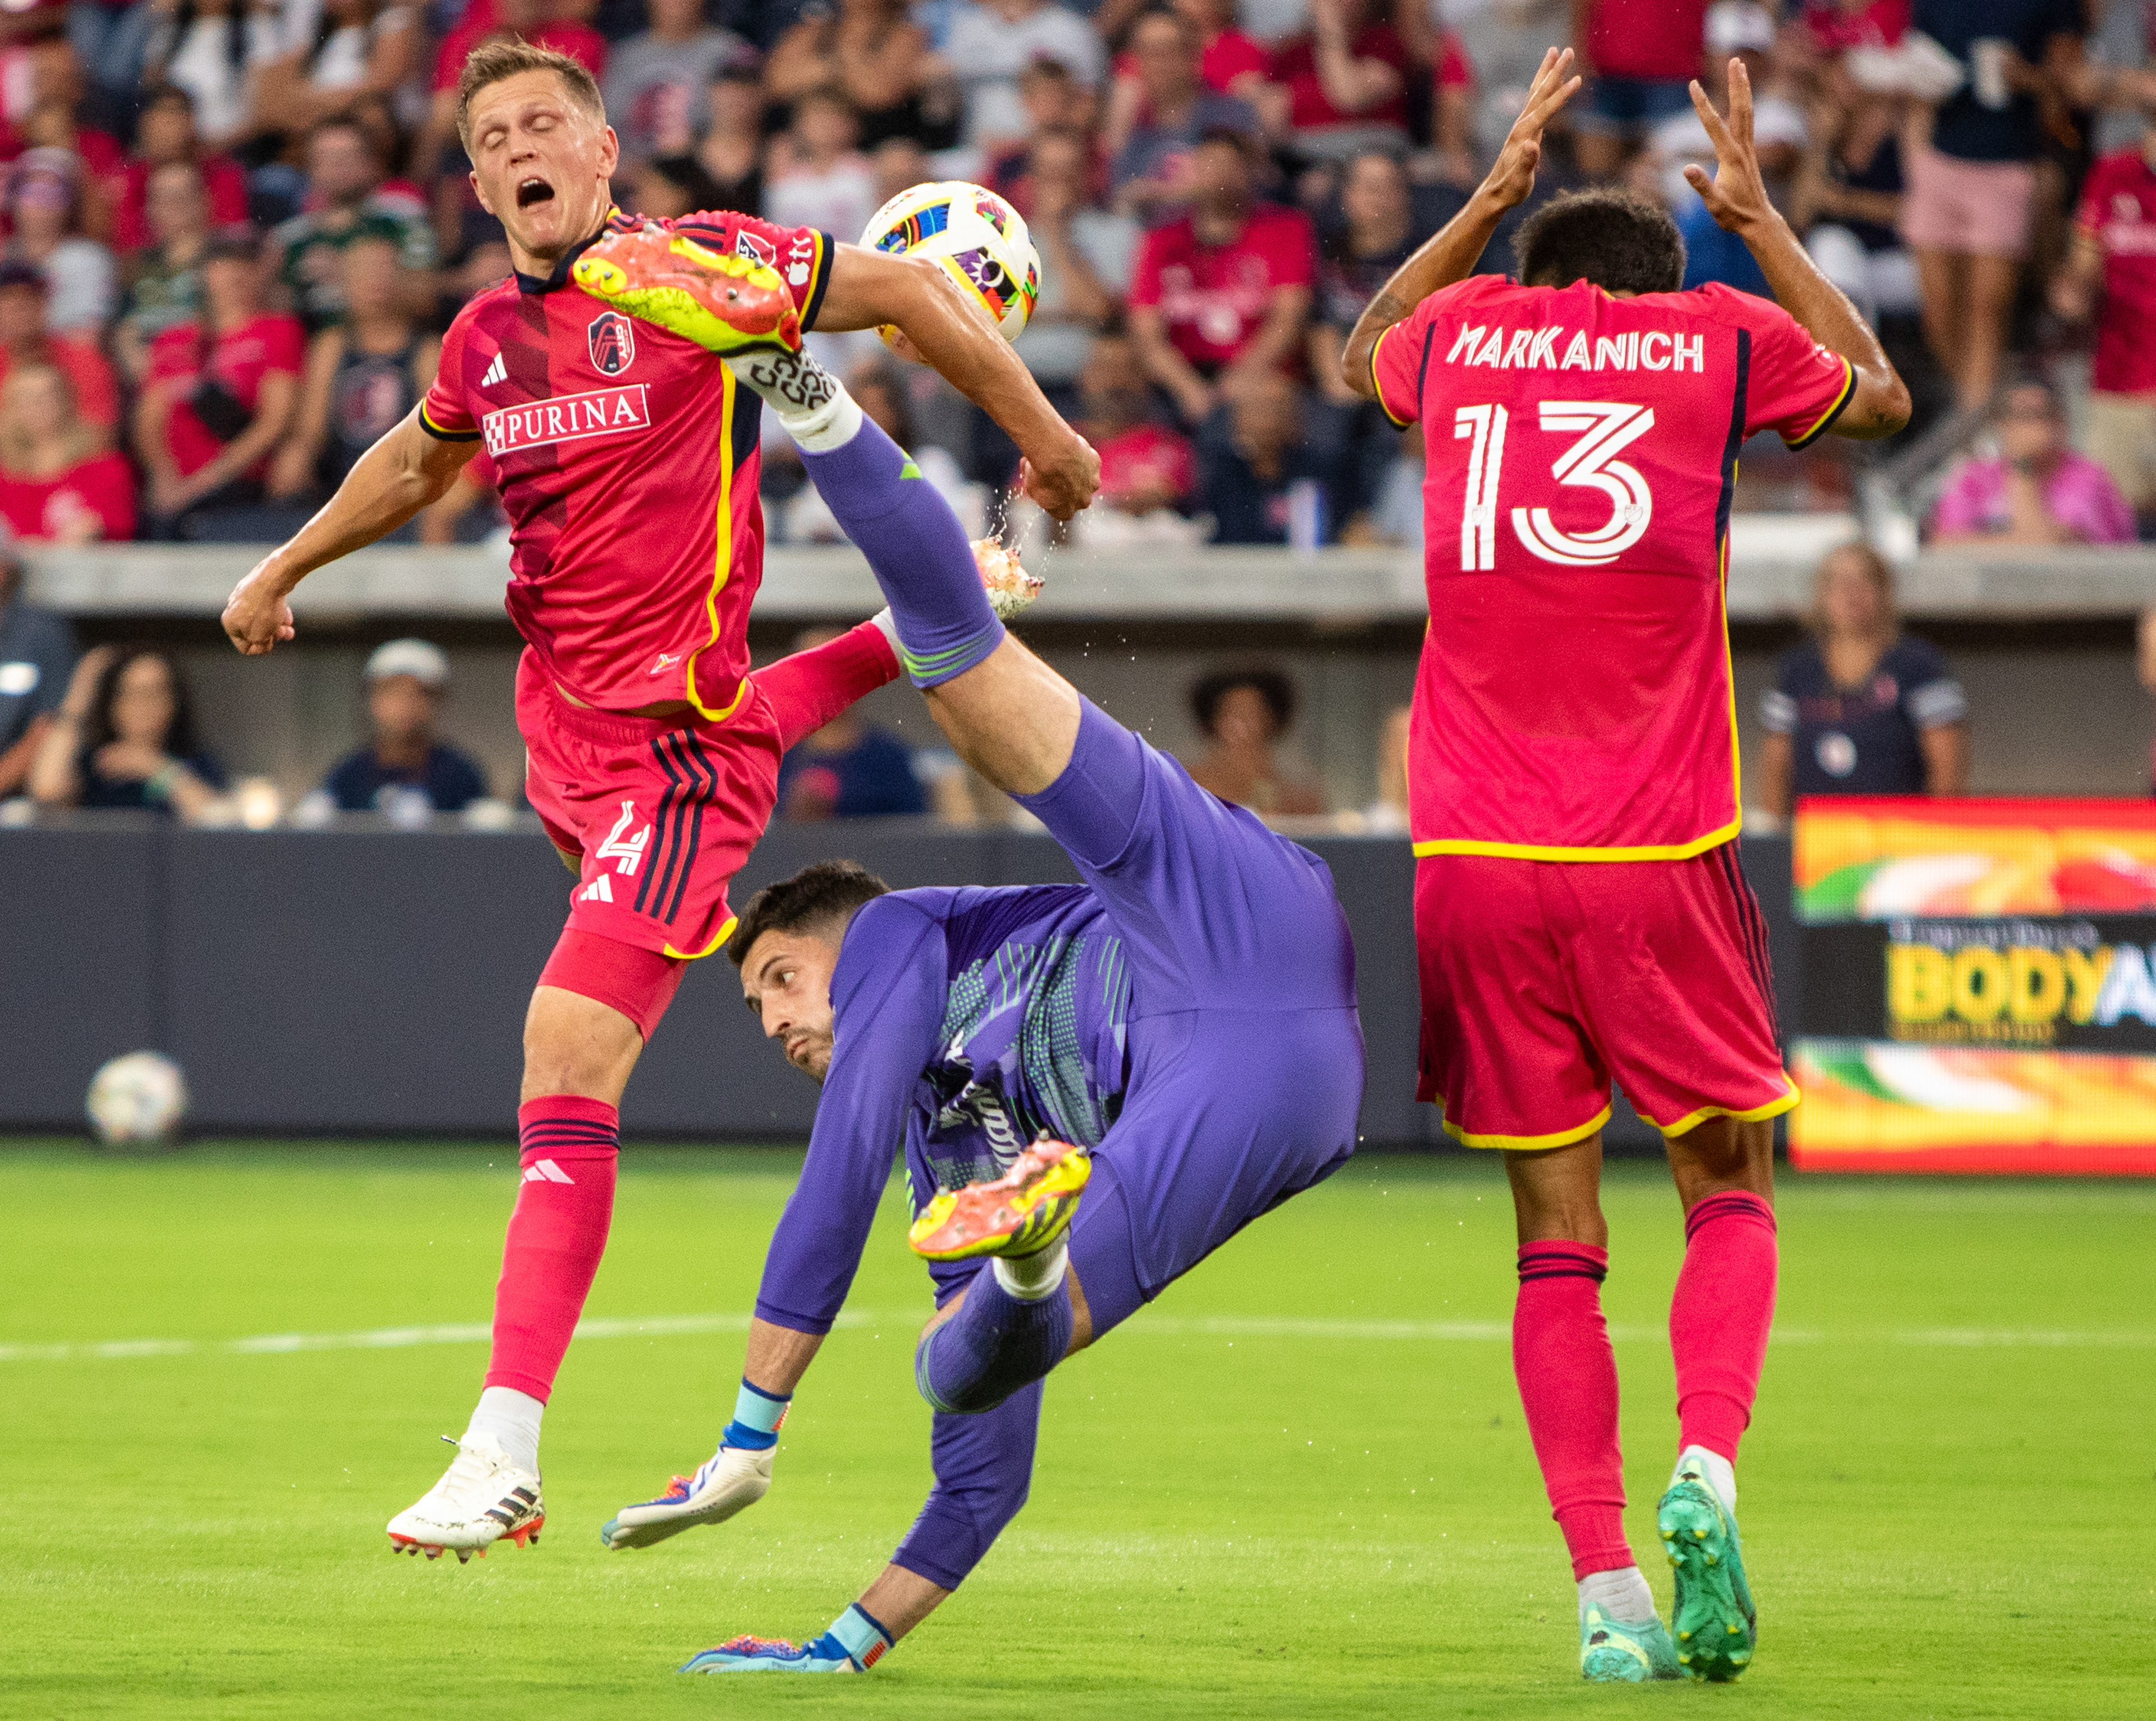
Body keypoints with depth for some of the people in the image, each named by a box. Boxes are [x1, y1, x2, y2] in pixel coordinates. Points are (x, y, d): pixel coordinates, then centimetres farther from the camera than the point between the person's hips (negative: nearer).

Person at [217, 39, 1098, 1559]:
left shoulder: (691, 273, -12)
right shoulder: (486, 340, 8)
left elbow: (910, 290, -3)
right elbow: (418, 464, 31)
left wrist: (1043, 439, 3)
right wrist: (285, 568, 41)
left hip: (676, 740, -8)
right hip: (564, 727, 8)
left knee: (568, 1054, -17)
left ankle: (503, 1453, -20)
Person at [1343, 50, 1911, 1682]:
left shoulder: (1466, 327, 11)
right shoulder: (1721, 337, 6)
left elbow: (1363, 353, 36)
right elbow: (1883, 396, 27)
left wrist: (1493, 192, 40)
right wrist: (1761, 217, 34)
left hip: (1474, 856, 2)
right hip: (1656, 859, -2)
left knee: (1558, 1244, 5)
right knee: (1731, 1192, 12)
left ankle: (1605, 1589, -6)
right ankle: (1705, 1467, -14)